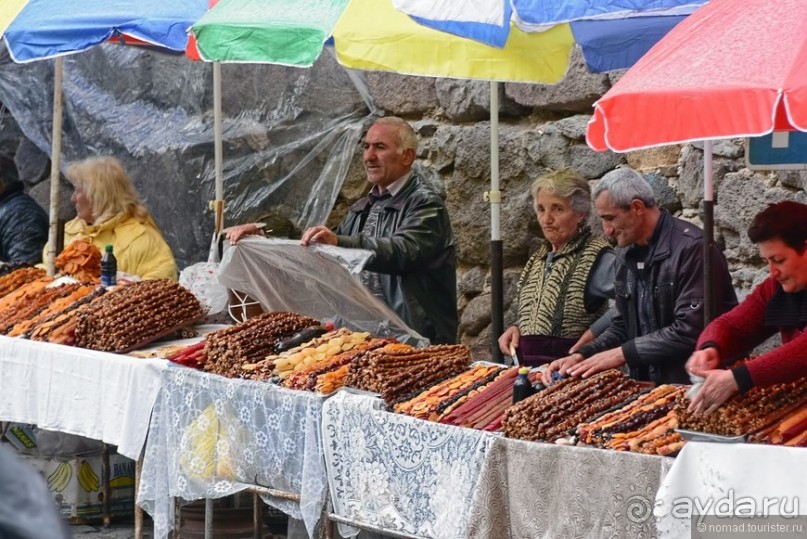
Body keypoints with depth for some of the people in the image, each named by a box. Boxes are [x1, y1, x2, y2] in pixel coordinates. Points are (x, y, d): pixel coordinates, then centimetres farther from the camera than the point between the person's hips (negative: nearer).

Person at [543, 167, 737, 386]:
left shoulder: (691, 248, -12)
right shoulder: (626, 255, 13)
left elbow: (690, 331, -18)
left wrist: (623, 353, -13)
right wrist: (582, 356, 4)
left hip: (693, 384, -7)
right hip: (649, 385, 7)